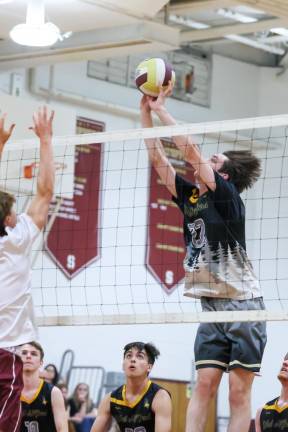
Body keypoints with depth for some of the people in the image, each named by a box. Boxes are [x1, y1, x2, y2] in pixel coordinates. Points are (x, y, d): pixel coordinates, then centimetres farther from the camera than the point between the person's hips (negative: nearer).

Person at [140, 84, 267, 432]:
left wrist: (161, 109, -8)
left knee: (239, 391, -5)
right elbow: (158, 158, 11)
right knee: (204, 384, -2)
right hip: (211, 306, 6)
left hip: (243, 304, -6)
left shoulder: (227, 196, -7)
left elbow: (190, 151, -15)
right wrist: (145, 109, 6)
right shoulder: (189, 196, 10)